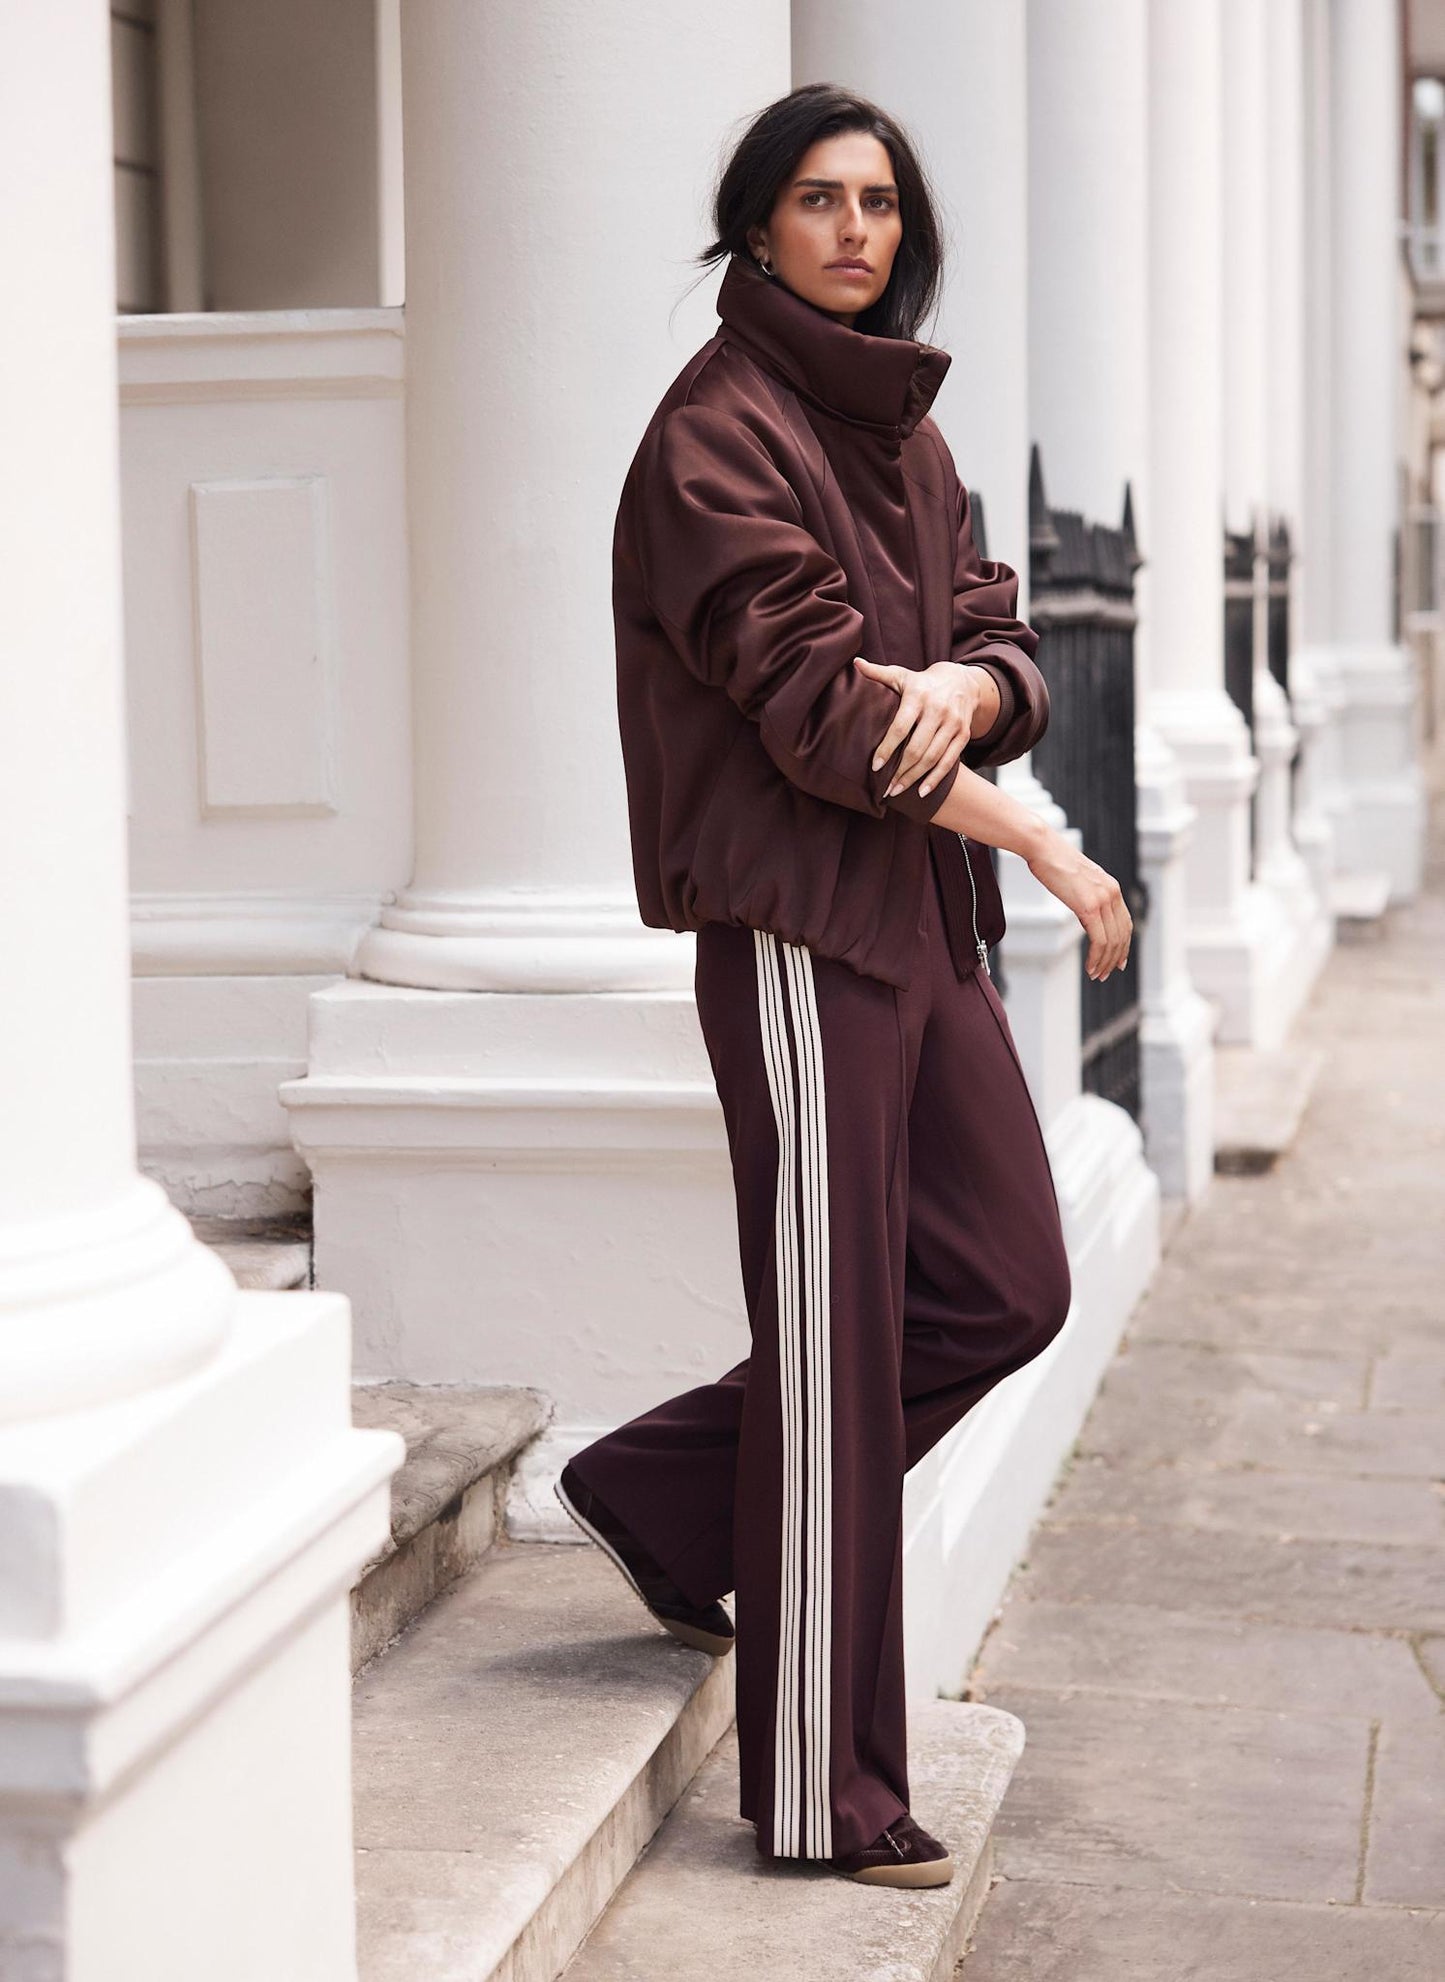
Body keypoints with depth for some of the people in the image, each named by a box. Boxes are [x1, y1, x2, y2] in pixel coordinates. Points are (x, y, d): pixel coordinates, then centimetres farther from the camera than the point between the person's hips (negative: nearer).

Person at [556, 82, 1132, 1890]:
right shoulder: (722, 433, -10)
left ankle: (663, 1497, 25)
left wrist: (966, 685, -15)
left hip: (921, 919, 9)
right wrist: (1049, 852, -12)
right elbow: (813, 706, -17)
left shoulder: (903, 427, 16)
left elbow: (1001, 645, 11)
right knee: (833, 1343, -3)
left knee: (1005, 1285, 9)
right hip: (802, 926, -8)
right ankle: (824, 1795, 9)